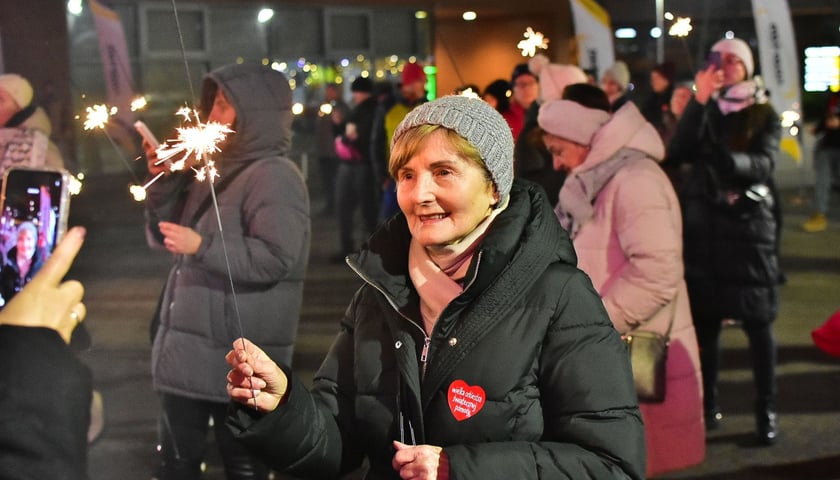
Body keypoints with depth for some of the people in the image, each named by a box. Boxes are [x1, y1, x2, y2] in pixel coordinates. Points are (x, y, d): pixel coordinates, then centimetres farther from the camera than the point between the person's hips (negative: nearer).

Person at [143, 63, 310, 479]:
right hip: (186, 346, 9)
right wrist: (164, 181, 0)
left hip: (239, 357, -9)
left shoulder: (275, 176, -13)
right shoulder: (214, 169, 13)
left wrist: (202, 246, -26)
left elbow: (276, 258, -24)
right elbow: (163, 237, 16)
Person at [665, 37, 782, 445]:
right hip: (702, 224, 2)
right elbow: (678, 153, -8)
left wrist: (728, 159, -32)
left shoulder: (764, 115, 4)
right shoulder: (703, 110, 10)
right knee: (704, 319, 4)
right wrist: (699, 101, -16)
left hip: (749, 227, -2)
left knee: (758, 321, -2)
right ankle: (707, 405, 13)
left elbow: (764, 164, -12)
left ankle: (766, 410, 4)